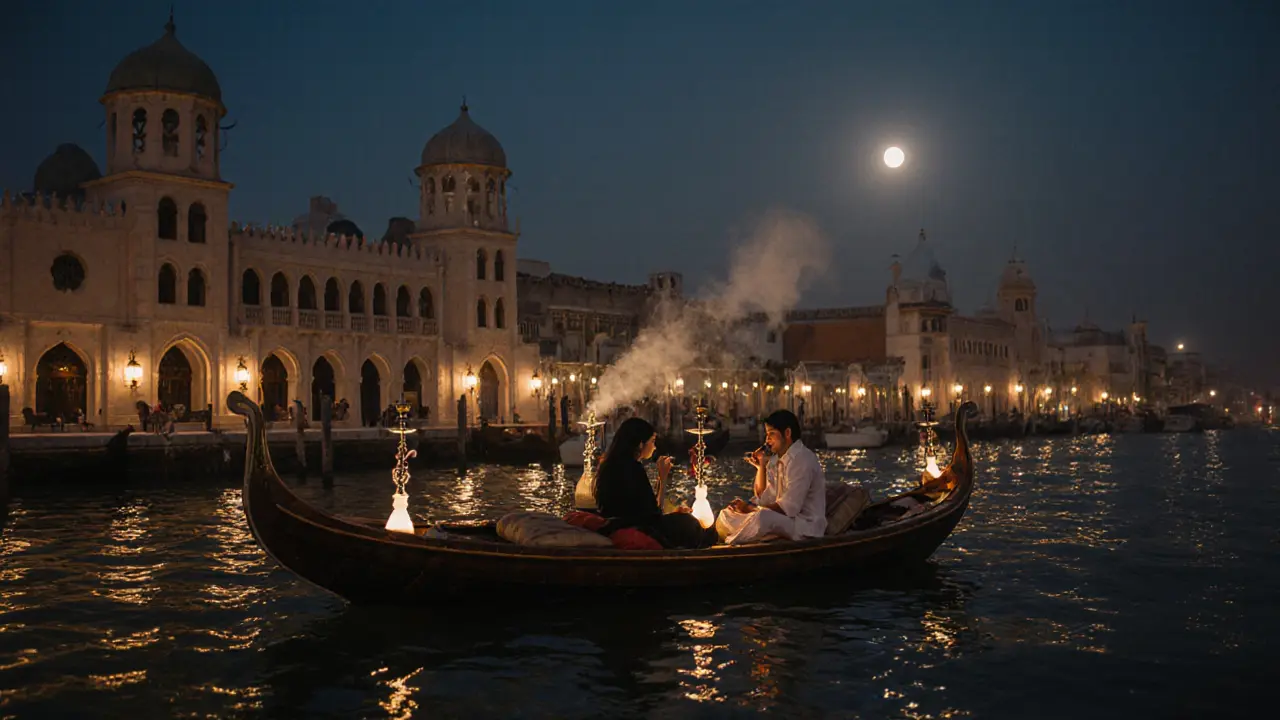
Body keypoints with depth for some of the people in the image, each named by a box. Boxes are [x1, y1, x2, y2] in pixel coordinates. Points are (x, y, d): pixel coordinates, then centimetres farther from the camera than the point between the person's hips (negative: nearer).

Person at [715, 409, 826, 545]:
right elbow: (764, 499, 14)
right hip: (781, 518, 9)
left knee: (763, 516, -35)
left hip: (805, 524, -9)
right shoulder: (776, 459, 10)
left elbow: (789, 507, -23)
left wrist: (750, 509, -20)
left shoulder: (802, 459, -17)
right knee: (726, 515, 6)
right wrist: (760, 466, 3)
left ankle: (729, 543, -15)